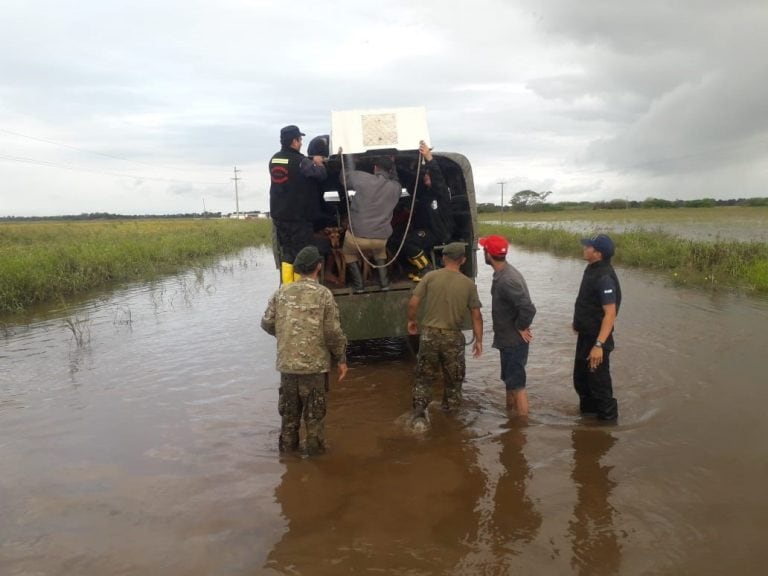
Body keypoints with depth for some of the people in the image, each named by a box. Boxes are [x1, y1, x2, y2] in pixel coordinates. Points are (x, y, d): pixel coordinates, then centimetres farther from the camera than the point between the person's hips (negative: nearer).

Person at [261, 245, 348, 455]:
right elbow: (333, 332, -13)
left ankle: (287, 448, 32)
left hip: (287, 363, 4)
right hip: (315, 364, -4)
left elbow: (267, 323, 4)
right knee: (314, 414, 12)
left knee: (289, 411, 19)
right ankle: (315, 451, 22)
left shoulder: (281, 292, -1)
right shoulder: (323, 294, -12)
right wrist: (341, 359, -1)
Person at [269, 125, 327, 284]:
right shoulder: (300, 161, -16)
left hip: (279, 215, 7)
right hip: (299, 216, -7)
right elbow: (321, 175, -11)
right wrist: (318, 163, 10)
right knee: (300, 253, 2)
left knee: (286, 252, 13)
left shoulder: (274, 160, 7)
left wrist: (310, 162, 17)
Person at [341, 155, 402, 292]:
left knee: (349, 252, 31)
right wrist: (391, 164, 24)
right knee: (380, 250, 38)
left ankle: (358, 284, 17)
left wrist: (348, 158, 29)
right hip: (381, 237, 2)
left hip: (357, 235, -2)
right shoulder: (396, 187, 0)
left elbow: (345, 178, 14)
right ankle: (384, 281, 25)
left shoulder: (360, 177, -7)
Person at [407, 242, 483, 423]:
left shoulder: (430, 277, -6)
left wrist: (411, 320, 11)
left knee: (424, 375, 16)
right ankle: (449, 413, 28)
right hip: (453, 337, 0)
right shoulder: (468, 284, -4)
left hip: (429, 334, 0)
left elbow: (413, 303, -8)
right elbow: (476, 315, -2)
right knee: (453, 378, 18)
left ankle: (419, 409, 9)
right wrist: (478, 340, 7)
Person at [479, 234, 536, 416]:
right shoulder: (503, 273, 5)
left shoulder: (507, 280, -27)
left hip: (514, 341, -10)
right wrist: (519, 327, 12)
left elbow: (528, 308, -32)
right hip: (508, 339, 10)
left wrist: (521, 327, -17)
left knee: (517, 384, -1)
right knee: (510, 380, 22)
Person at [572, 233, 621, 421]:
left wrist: (599, 345, -33)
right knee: (580, 379, 22)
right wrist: (579, 323, 28)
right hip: (585, 335, 10)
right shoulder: (592, 269, 6)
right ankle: (588, 412, 40)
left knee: (599, 383, 2)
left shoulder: (604, 277, -24)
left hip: (597, 339, -10)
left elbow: (610, 313, -28)